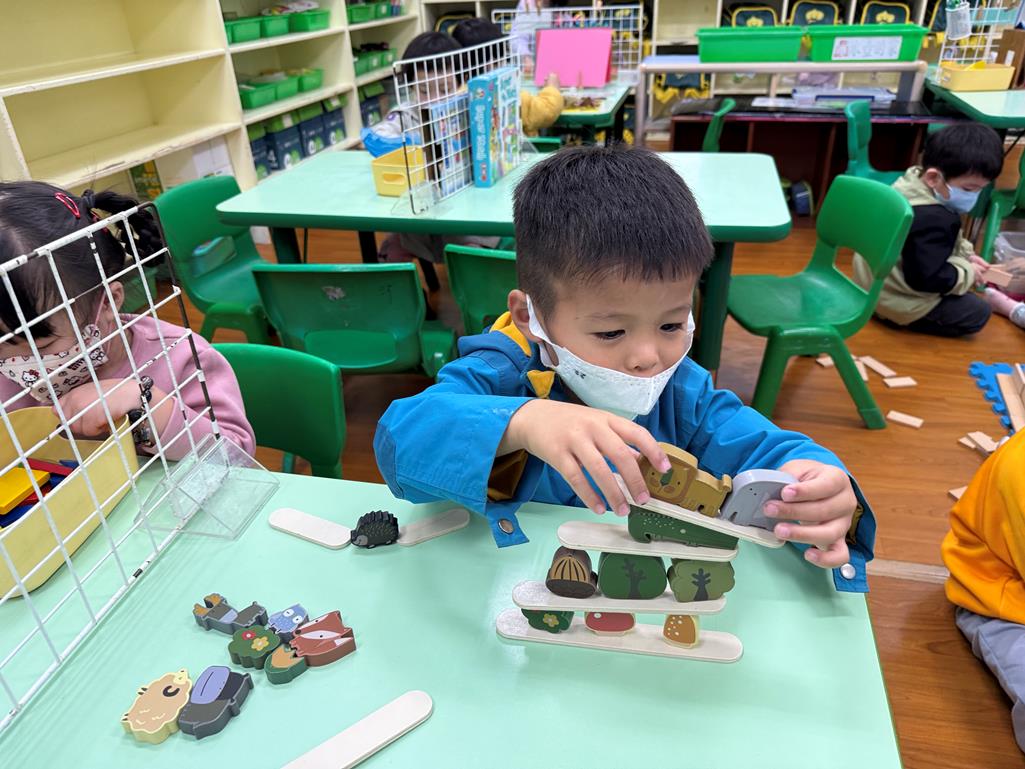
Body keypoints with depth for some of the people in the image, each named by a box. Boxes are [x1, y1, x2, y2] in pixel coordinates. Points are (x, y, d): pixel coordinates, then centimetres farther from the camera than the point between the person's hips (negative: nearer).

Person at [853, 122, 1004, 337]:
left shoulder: (914, 182, -4)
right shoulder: (932, 220, -34)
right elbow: (927, 278, -28)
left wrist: (966, 255, 4)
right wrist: (967, 272, -13)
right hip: (895, 298, -10)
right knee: (977, 313, -4)